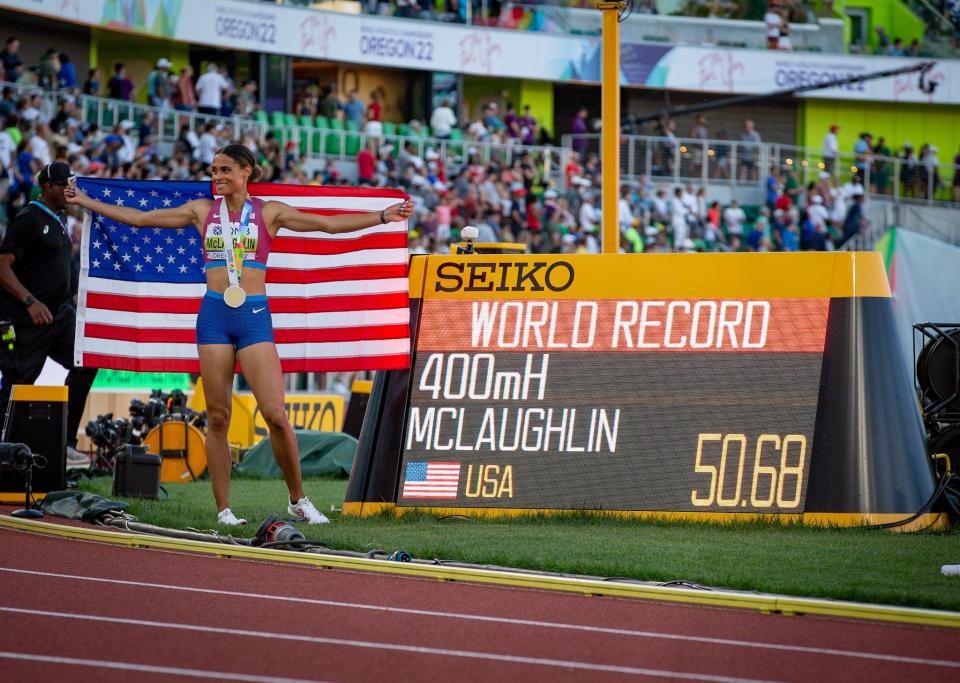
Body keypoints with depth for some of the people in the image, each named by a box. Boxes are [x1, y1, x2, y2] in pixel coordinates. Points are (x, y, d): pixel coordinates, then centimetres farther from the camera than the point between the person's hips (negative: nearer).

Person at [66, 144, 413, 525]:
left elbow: (329, 224, 2)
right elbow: (139, 219, 14)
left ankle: (298, 501, 4)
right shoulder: (202, 211, 10)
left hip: (254, 315, -2)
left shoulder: (269, 212, 6)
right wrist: (86, 202, 13)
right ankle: (223, 509, 6)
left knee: (276, 415, -10)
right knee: (217, 419, 0)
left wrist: (382, 217, -6)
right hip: (214, 315, 2)